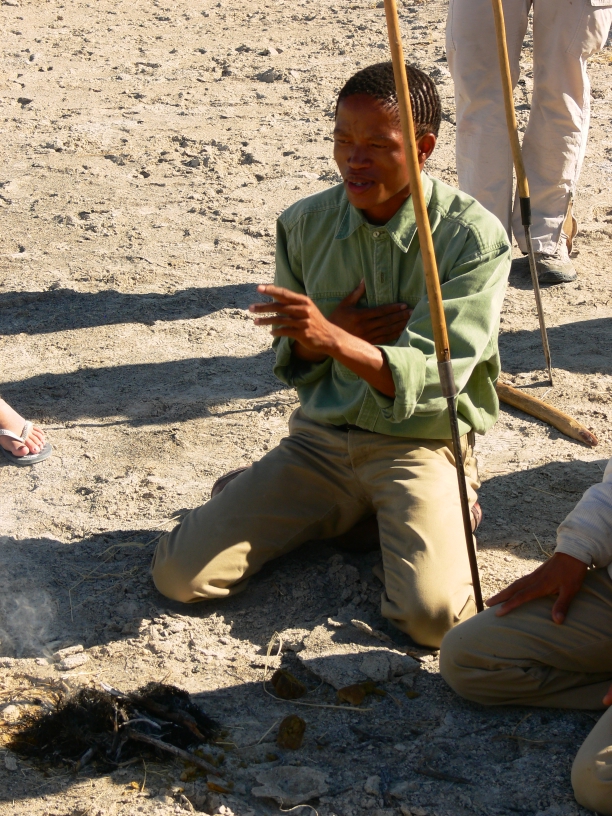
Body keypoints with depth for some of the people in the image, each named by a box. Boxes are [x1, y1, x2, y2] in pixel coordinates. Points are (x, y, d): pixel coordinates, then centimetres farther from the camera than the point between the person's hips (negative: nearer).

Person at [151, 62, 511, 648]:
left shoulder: (474, 238, -12)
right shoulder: (304, 225, 0)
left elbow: (434, 377, -20)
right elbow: (289, 364, 9)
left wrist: (336, 340, -37)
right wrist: (334, 331, -14)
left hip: (423, 443, -3)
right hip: (322, 435, 4)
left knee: (432, 616, -28)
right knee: (178, 574, -9)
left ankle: (394, 525, 7)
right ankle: (345, 512, 13)